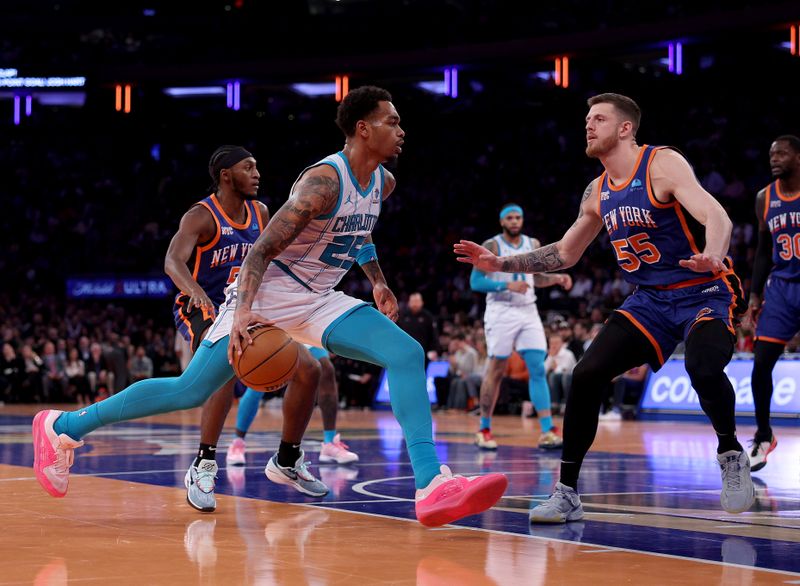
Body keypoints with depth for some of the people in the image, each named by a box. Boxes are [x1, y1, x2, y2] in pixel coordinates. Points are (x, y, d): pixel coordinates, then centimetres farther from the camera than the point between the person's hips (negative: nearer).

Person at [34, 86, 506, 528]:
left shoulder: (383, 183, 5)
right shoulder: (323, 181, -21)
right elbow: (262, 250, -24)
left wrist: (378, 282, 21)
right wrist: (243, 314, -36)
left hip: (318, 301, 7)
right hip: (266, 296, -7)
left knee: (407, 353, -14)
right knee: (191, 391, -7)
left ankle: (432, 486, -24)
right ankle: (63, 427, 8)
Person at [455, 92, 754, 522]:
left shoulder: (663, 164, -13)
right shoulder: (598, 193, 8)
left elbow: (716, 216, -27)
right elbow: (564, 254, 20)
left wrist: (711, 256, -49)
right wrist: (500, 264, 11)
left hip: (705, 292, -6)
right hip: (650, 300, 6)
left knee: (702, 368, -35)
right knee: (586, 376, -9)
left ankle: (731, 457, -6)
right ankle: (566, 494, 1)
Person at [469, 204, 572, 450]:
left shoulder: (533, 244, 10)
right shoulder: (491, 246, -7)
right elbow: (475, 282, -11)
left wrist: (557, 278, 3)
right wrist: (508, 285, -22)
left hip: (528, 312, 4)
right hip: (501, 312, -4)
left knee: (538, 369, -5)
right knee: (496, 370, -1)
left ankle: (547, 431, -9)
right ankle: (484, 430, 11)